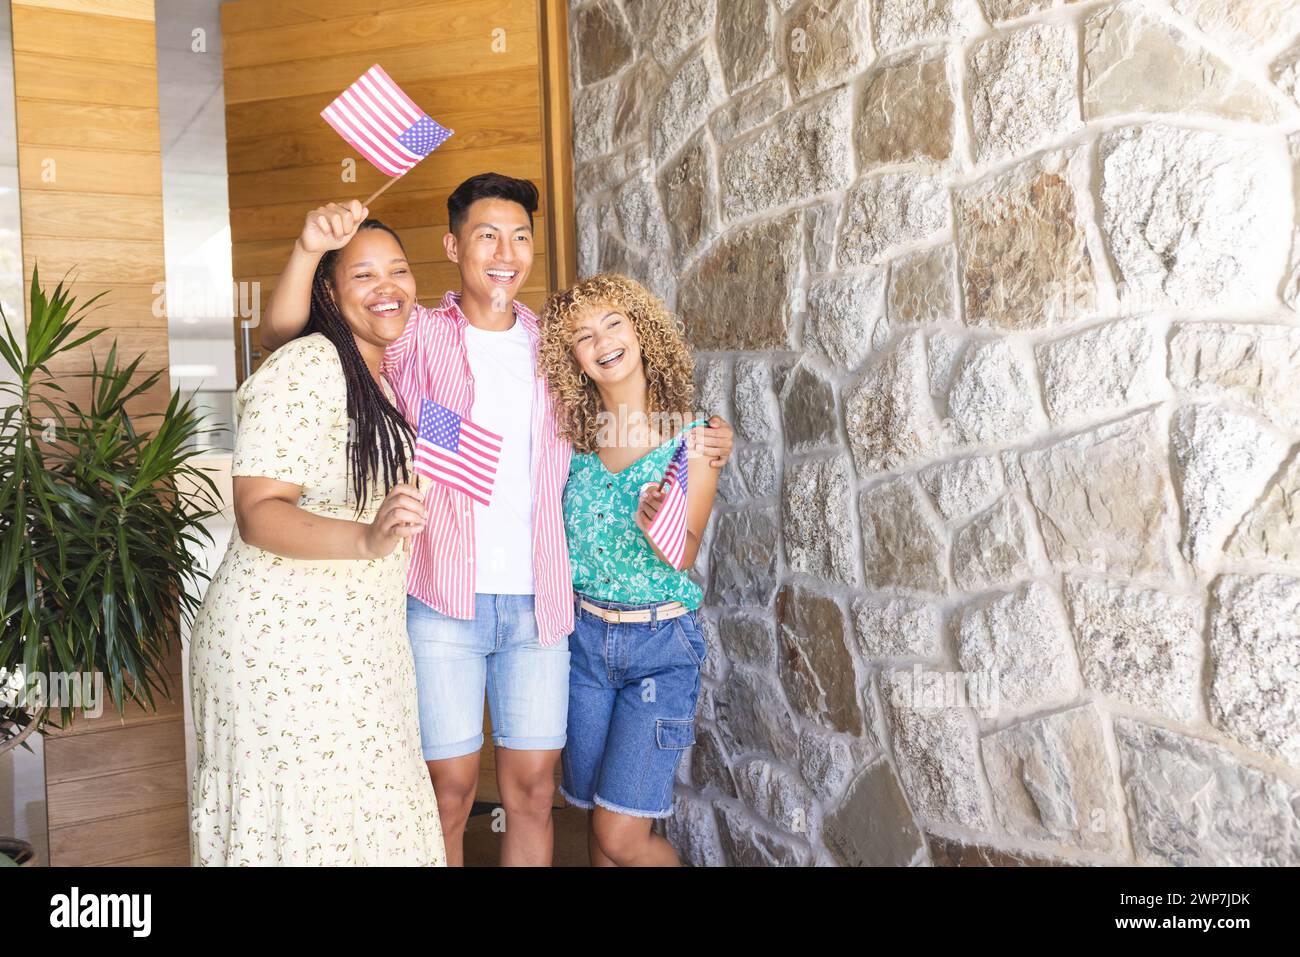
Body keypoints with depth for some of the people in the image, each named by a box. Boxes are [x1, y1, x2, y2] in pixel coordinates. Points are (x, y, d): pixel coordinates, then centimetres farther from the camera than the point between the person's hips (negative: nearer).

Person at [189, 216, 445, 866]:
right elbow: (258, 514, -24)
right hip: (283, 644, -8)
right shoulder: (307, 367, -16)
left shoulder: (386, 375, 11)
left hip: (359, 640, 8)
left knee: (368, 818, 14)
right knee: (300, 825, 0)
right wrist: (368, 538, -37)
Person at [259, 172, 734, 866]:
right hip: (443, 601, -3)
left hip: (538, 602, 3)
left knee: (532, 788, 8)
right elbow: (282, 333, -6)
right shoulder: (420, 337, 1)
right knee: (450, 790, 3)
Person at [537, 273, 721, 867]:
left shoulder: (693, 435, -8)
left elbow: (684, 555, -10)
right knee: (595, 822, 11)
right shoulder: (571, 432, 1)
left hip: (660, 644, -3)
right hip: (584, 635, 3)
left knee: (622, 835, -7)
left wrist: (656, 524, -29)